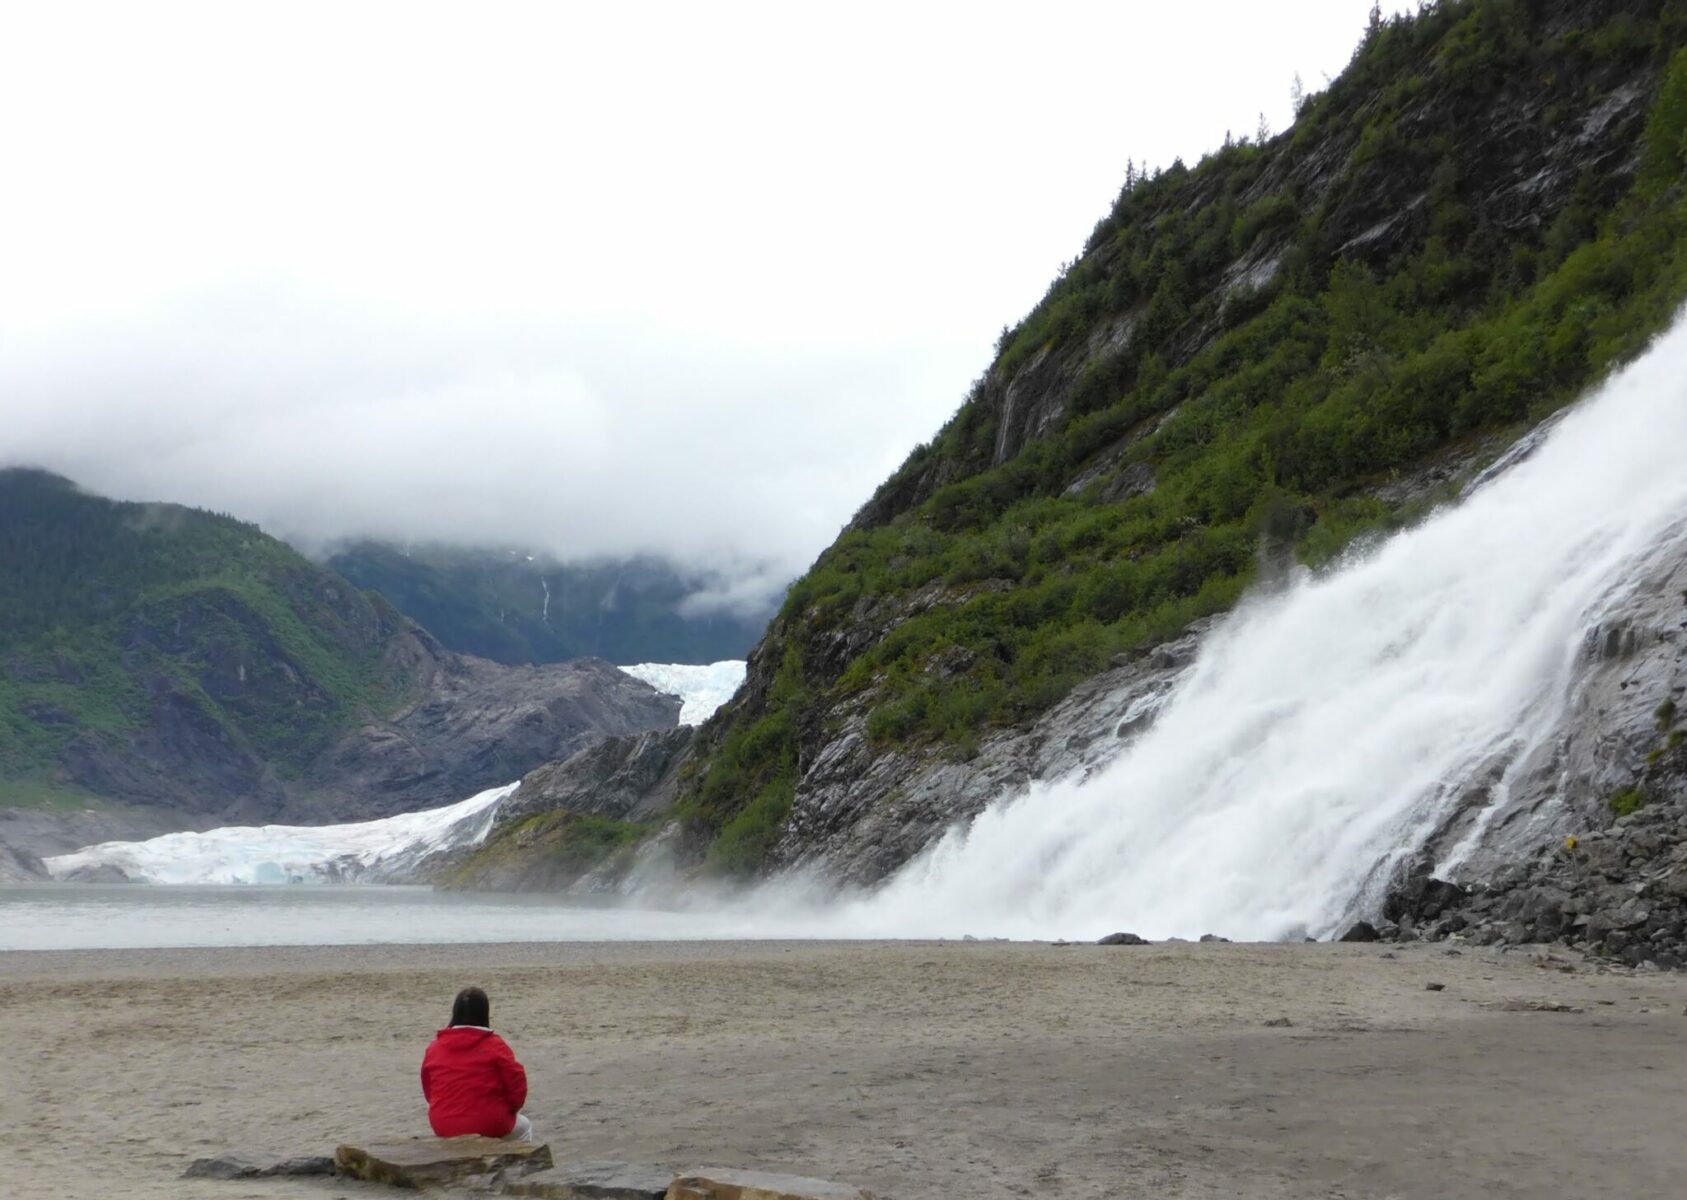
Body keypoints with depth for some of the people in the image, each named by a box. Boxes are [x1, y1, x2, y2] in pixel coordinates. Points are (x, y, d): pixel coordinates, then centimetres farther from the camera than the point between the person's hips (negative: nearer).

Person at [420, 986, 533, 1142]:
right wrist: (509, 1108, 13)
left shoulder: (435, 1047, 2)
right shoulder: (494, 1046, -9)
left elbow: (428, 1089, 11)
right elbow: (516, 1085, -7)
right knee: (523, 1127, 27)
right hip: (488, 1126, -4)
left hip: (444, 1129, 4)